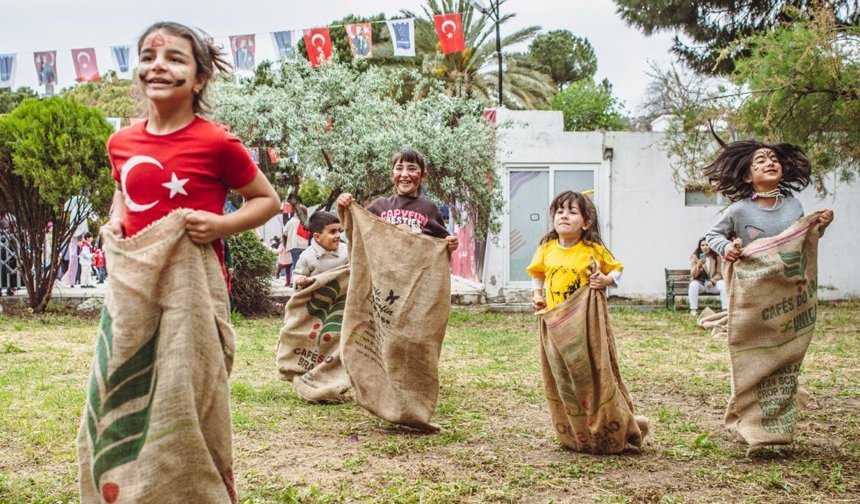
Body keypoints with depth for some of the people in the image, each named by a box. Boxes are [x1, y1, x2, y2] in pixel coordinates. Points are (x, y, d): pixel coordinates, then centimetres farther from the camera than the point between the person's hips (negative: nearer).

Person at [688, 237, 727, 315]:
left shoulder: (716, 257, 0)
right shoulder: (695, 257, -2)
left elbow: (719, 273, -1)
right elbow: (693, 275, -7)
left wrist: (712, 281, -20)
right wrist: (698, 265, -25)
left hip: (713, 283, 1)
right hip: (699, 283, -1)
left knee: (723, 284, -28)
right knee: (693, 284, -34)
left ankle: (726, 309, -27)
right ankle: (694, 309, -31)